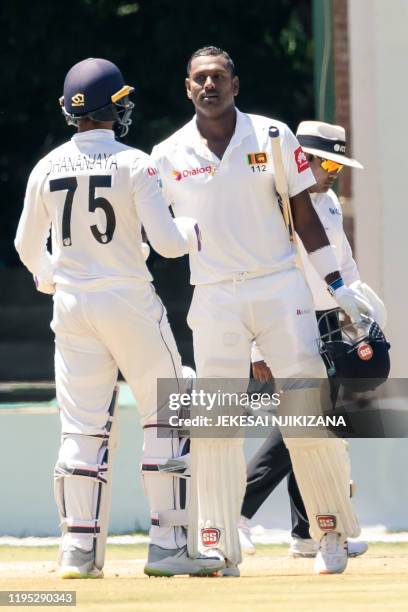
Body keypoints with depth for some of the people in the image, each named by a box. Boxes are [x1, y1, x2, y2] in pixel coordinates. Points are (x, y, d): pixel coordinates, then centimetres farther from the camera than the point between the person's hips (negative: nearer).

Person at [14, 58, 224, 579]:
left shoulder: (48, 168, 3)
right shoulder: (133, 164, -10)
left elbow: (27, 246, 14)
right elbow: (166, 241, -14)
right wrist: (199, 227, 6)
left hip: (71, 305, 4)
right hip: (128, 302, -4)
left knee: (83, 427, 7)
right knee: (166, 417, 4)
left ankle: (79, 550, 2)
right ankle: (167, 545, -1)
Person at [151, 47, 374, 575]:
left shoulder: (274, 137, 3)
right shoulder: (169, 156, 4)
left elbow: (304, 218, 6)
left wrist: (338, 287, 4)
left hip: (280, 289, -1)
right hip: (214, 299, 1)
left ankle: (331, 532, 7)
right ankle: (217, 548, -1)